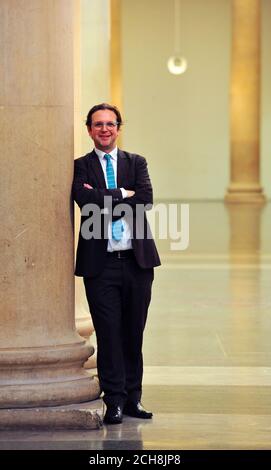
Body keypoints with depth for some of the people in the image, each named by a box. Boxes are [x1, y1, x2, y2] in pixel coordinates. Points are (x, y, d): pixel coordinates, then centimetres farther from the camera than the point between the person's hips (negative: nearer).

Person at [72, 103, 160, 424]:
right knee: (108, 332, -2)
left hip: (136, 260, 2)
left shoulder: (136, 163, 11)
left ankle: (133, 398, 17)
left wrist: (104, 199, -11)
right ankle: (114, 401, 4)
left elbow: (145, 200, -6)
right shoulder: (81, 166, 6)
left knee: (134, 332, 8)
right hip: (100, 263, -2)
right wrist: (123, 194, -10)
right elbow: (85, 199, -13)